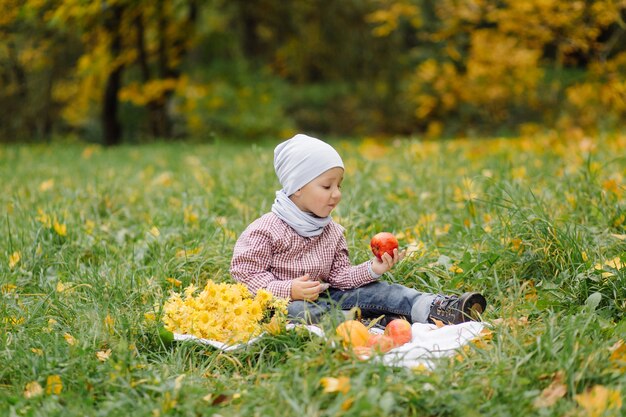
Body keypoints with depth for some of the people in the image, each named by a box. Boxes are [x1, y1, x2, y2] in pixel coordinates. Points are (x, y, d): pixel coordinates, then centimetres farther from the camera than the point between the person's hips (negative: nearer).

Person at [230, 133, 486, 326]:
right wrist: (287, 290, -26)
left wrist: (371, 270, -11)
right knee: (296, 310, -39)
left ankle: (433, 309, -30)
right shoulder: (267, 230, -13)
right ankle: (376, 323, -48)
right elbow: (244, 271, -14)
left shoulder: (332, 232, 9)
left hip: (323, 297, 6)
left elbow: (339, 276, 8)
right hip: (284, 301, -6)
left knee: (370, 289, -13)